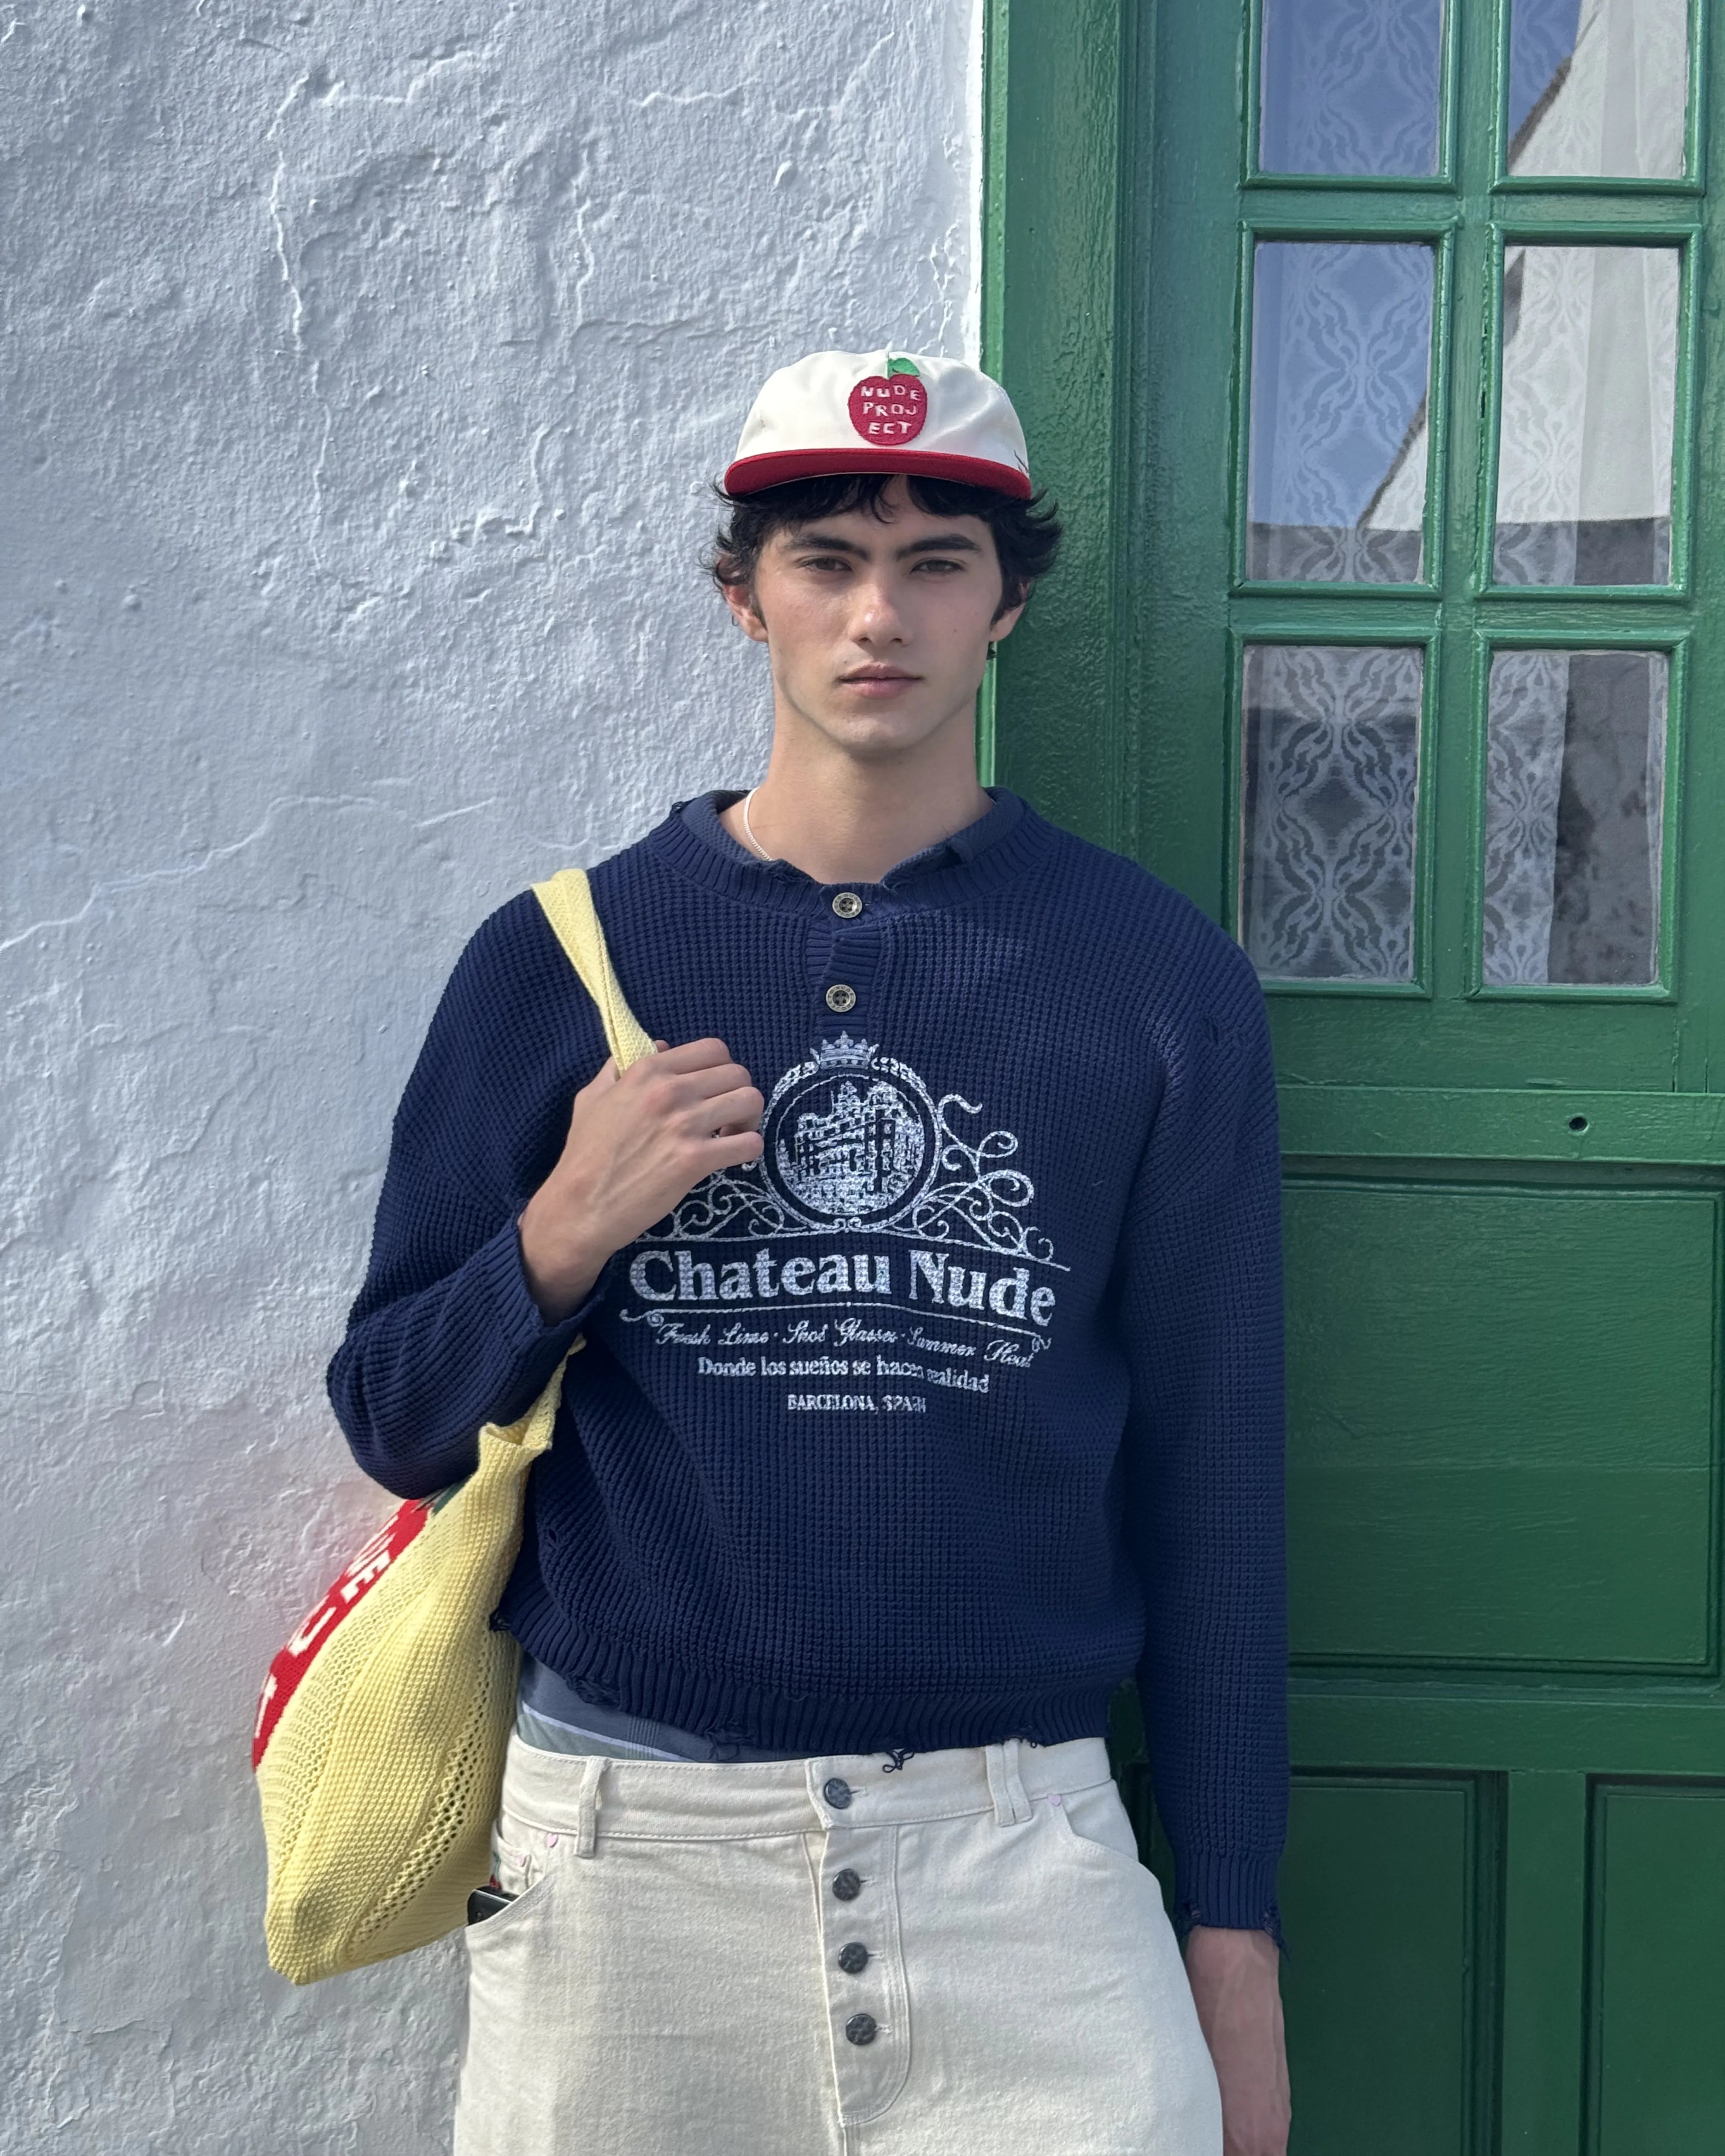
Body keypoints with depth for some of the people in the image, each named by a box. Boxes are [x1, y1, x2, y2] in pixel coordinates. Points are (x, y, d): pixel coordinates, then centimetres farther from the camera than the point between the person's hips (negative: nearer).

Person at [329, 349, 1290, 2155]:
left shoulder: (1157, 978, 1)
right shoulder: (563, 956, 2)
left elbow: (1209, 1479, 3)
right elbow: (396, 1425, 6)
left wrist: (1231, 1930, 3)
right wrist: (562, 1240, -14)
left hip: (1016, 1853, 0)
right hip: (618, 1849, 1)